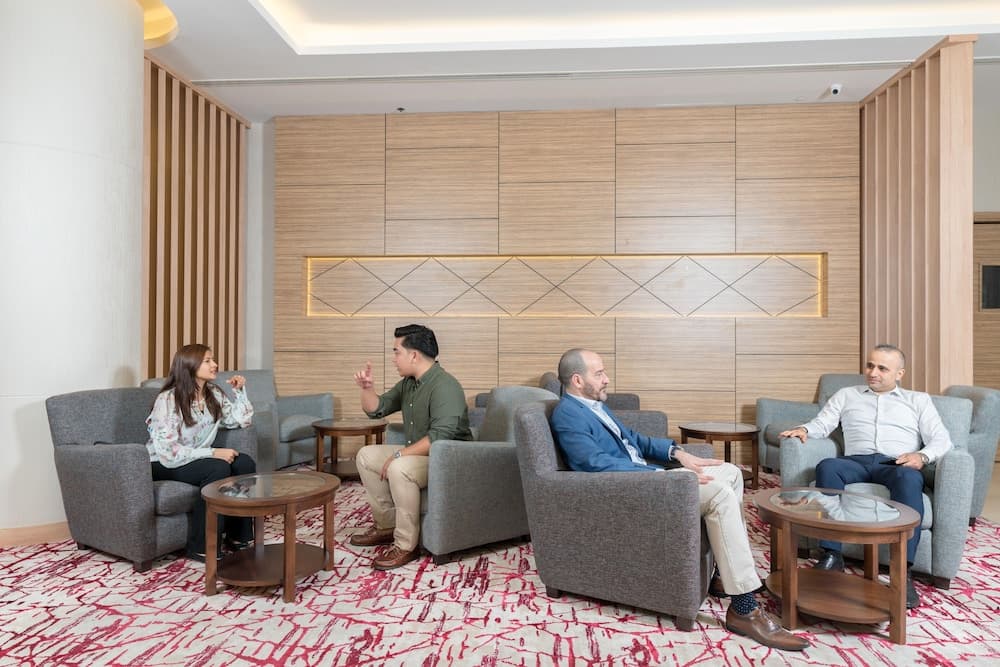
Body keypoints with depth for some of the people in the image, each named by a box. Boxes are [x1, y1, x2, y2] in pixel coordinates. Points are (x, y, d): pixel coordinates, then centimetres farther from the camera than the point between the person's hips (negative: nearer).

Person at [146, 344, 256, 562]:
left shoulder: (213, 393, 0)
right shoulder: (168, 400, -22)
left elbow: (242, 420, 9)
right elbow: (169, 453, -28)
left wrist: (240, 390, -2)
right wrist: (213, 453, -29)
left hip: (196, 459, 7)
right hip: (163, 464, -7)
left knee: (245, 463, -17)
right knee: (218, 469, -31)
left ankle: (237, 535, -5)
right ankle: (201, 547, -21)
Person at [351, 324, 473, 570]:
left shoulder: (445, 386, -23)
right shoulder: (408, 383, 7)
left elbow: (440, 437, -32)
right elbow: (376, 410, 14)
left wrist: (399, 455, -27)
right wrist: (367, 388, -5)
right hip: (417, 453, 10)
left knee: (399, 468, -34)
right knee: (366, 455, 9)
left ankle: (406, 545, -20)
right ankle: (387, 525, 14)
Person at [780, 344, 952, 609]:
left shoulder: (918, 400, 24)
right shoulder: (846, 395, 27)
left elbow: (941, 439, 12)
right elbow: (822, 424, 16)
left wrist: (922, 456, -11)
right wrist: (804, 429, -8)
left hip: (896, 465, -1)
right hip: (856, 462, 1)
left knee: (908, 478, -39)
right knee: (827, 466, -35)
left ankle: (904, 572, -40)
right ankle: (832, 556, -33)